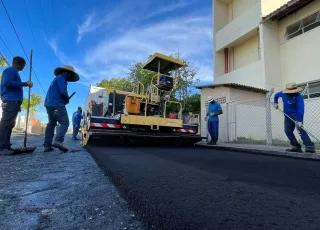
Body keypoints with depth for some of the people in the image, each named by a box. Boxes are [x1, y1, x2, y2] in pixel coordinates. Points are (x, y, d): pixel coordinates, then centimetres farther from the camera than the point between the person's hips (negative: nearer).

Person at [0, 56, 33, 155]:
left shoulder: (13, 72, 27)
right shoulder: (11, 70, -1)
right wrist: (25, 83, -16)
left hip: (13, 101, 10)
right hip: (11, 101, -10)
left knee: (9, 124, 6)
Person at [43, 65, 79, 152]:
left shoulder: (57, 78, 26)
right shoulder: (61, 78, -5)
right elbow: (63, 91, -18)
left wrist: (65, 99, 11)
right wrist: (67, 98, 1)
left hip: (49, 104, 10)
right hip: (57, 104, -10)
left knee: (51, 124, 10)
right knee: (64, 123, -11)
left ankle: (47, 145, 8)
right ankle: (58, 141, -25)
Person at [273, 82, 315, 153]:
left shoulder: (298, 96, -24)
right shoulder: (283, 93, -6)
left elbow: (301, 109, -35)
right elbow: (276, 95, 19)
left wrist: (300, 121, -44)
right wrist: (275, 103, 5)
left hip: (296, 114, -6)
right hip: (287, 115, 6)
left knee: (300, 128, -27)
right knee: (288, 131, 0)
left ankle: (310, 146, -28)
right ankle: (297, 147, 8)